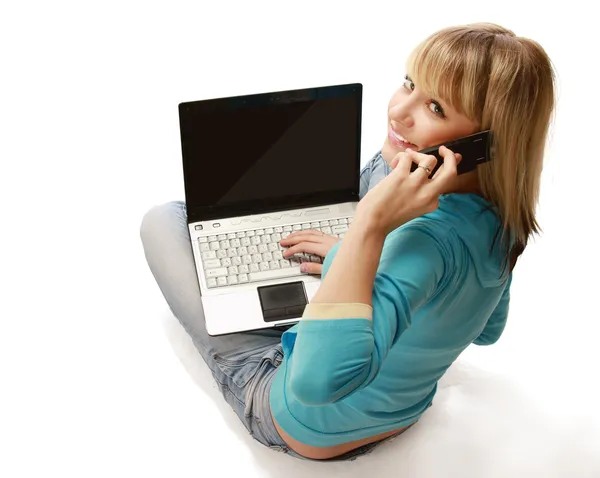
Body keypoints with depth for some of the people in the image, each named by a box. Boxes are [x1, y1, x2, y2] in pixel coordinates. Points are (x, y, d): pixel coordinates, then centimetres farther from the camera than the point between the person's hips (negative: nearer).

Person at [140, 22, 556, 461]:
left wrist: (371, 226, -49)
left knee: (164, 219, 3)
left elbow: (319, 379, -53)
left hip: (309, 430, -7)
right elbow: (486, 330, 6)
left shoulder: (432, 238, -41)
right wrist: (356, 254, 4)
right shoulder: (502, 222, -16)